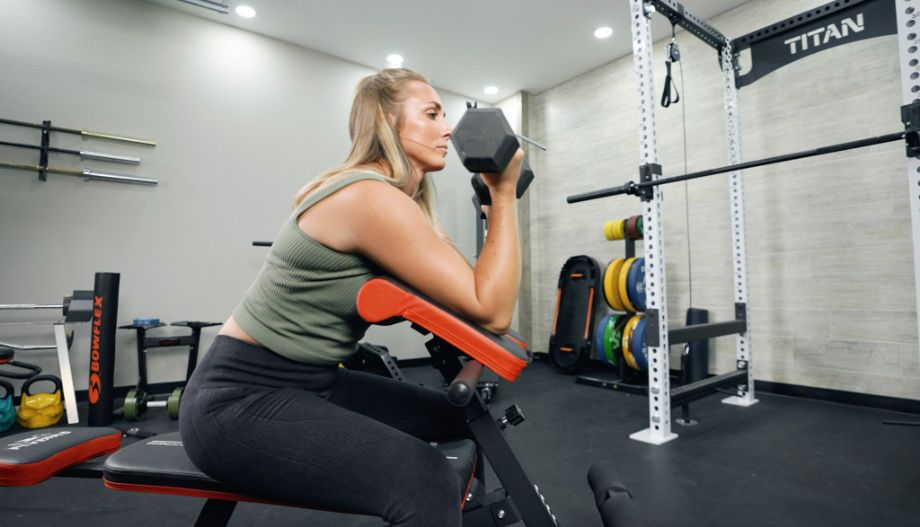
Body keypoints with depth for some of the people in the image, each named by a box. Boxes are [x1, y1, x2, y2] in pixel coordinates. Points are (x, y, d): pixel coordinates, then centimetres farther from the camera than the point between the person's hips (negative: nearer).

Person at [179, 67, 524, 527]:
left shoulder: (395, 199, 7)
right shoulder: (373, 198, -23)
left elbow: (462, 290, 11)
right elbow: (491, 310, -22)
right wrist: (503, 192, -15)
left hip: (310, 384, 9)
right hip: (238, 400, -9)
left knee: (460, 418, 11)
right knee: (425, 481, -29)